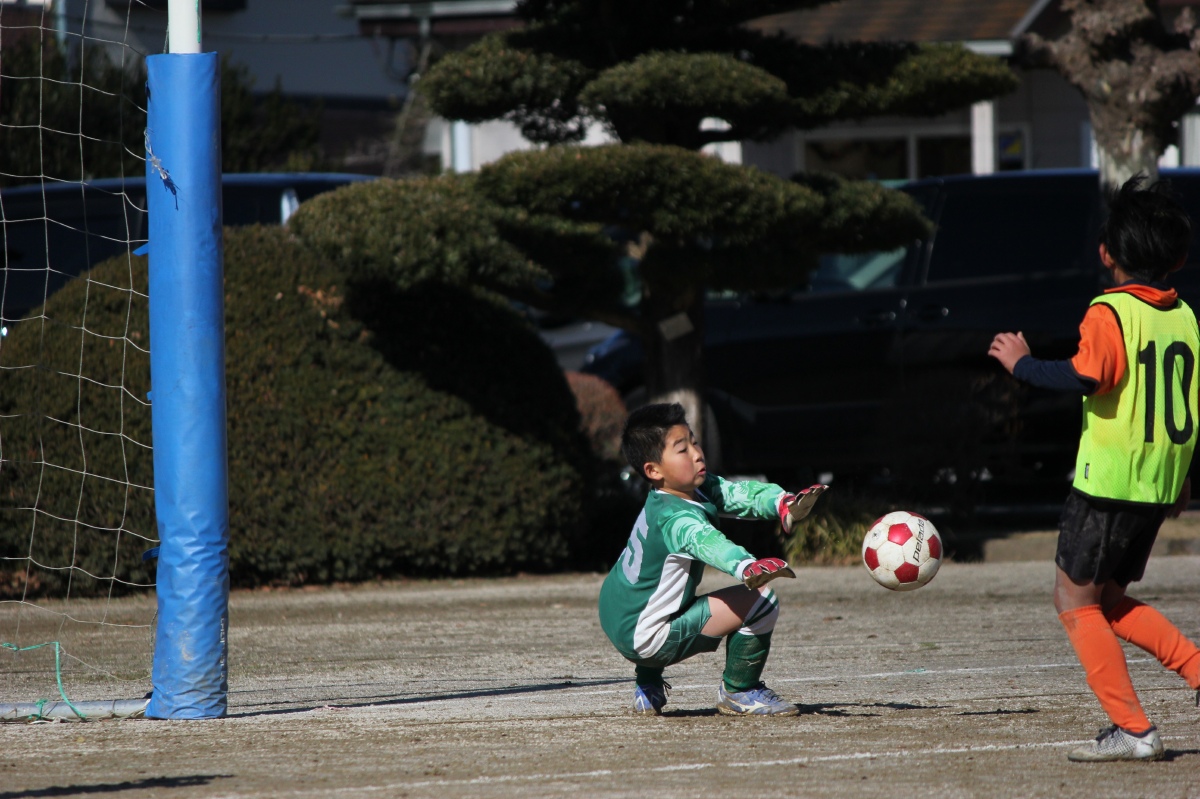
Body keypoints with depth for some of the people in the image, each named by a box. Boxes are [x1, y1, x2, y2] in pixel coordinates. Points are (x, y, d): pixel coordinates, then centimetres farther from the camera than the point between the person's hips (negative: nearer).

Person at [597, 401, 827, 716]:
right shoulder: (674, 517, -29)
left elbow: (743, 493, -7)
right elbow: (705, 541, -48)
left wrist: (784, 504, -28)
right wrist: (748, 568, -68)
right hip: (645, 639, -10)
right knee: (760, 600, -17)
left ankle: (648, 690, 48)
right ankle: (740, 692, 3)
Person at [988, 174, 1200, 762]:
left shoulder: (1110, 313, -12)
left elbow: (1088, 377, -27)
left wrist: (1023, 364, -12)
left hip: (1109, 481, -8)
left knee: (1075, 598, 1)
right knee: (1108, 602, 20)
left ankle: (1132, 730, -5)